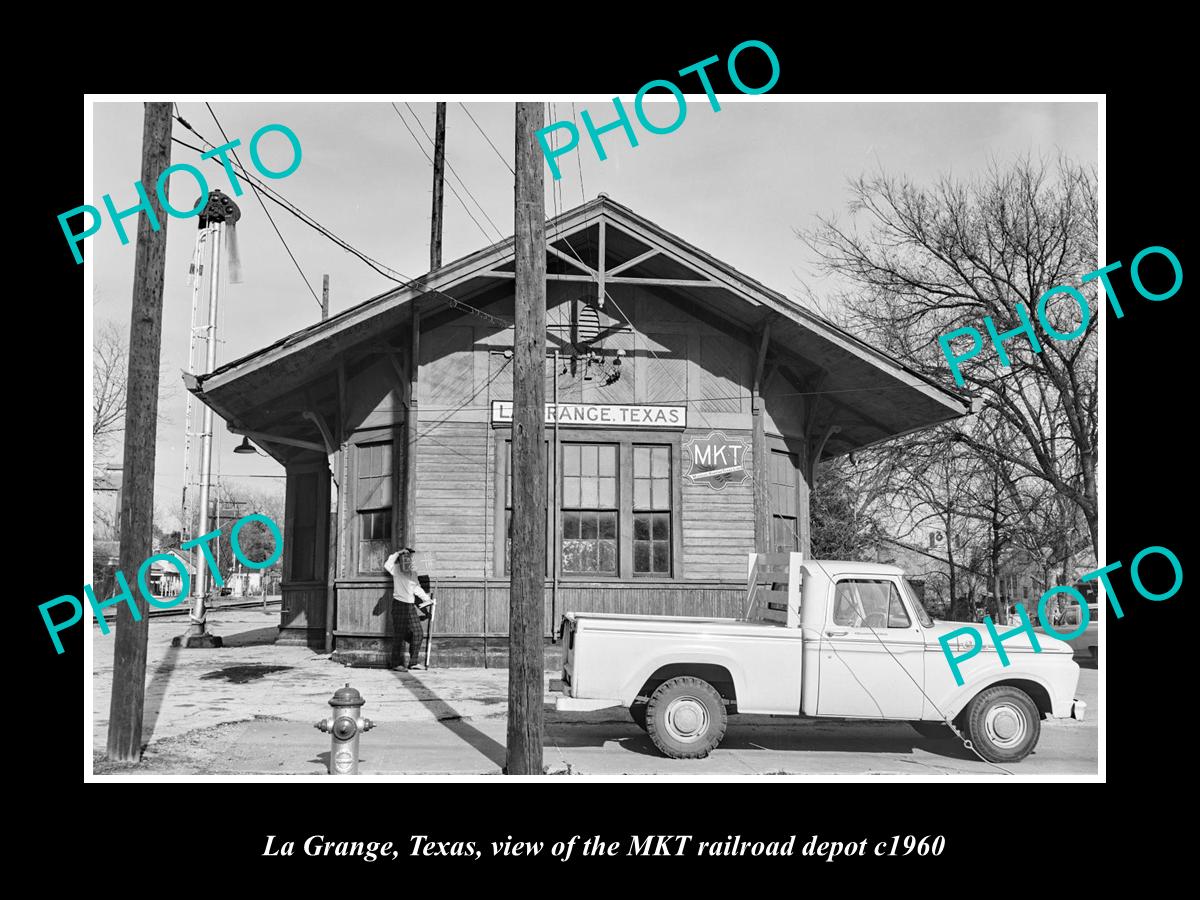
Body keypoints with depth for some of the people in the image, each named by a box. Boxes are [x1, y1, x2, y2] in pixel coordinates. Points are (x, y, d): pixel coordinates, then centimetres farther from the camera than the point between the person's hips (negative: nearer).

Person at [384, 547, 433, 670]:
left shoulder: (413, 573, 11)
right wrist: (398, 553, -26)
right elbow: (387, 565, -29)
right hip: (399, 604, -7)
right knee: (401, 635, -5)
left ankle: (414, 662, 14)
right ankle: (397, 663, 2)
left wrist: (427, 599, 21)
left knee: (418, 633, 6)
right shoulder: (396, 569, -7)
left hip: (411, 606, 7)